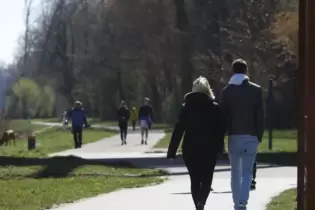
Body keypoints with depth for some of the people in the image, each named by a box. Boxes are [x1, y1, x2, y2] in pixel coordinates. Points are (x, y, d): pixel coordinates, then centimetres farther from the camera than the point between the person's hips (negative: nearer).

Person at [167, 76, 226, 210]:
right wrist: (219, 146, 6)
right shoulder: (214, 108, -1)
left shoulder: (186, 107, 1)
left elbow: (178, 130, -2)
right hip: (209, 148, -1)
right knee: (207, 179, 7)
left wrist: (171, 151, -3)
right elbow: (221, 129, -3)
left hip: (190, 149, 1)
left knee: (195, 179, 12)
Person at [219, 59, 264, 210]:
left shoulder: (226, 91, 2)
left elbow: (222, 115, 1)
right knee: (247, 172, 2)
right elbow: (260, 115, -1)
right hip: (251, 136, -1)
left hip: (233, 136, 1)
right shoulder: (256, 90, 0)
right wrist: (259, 135, 7)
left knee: (235, 172, 12)